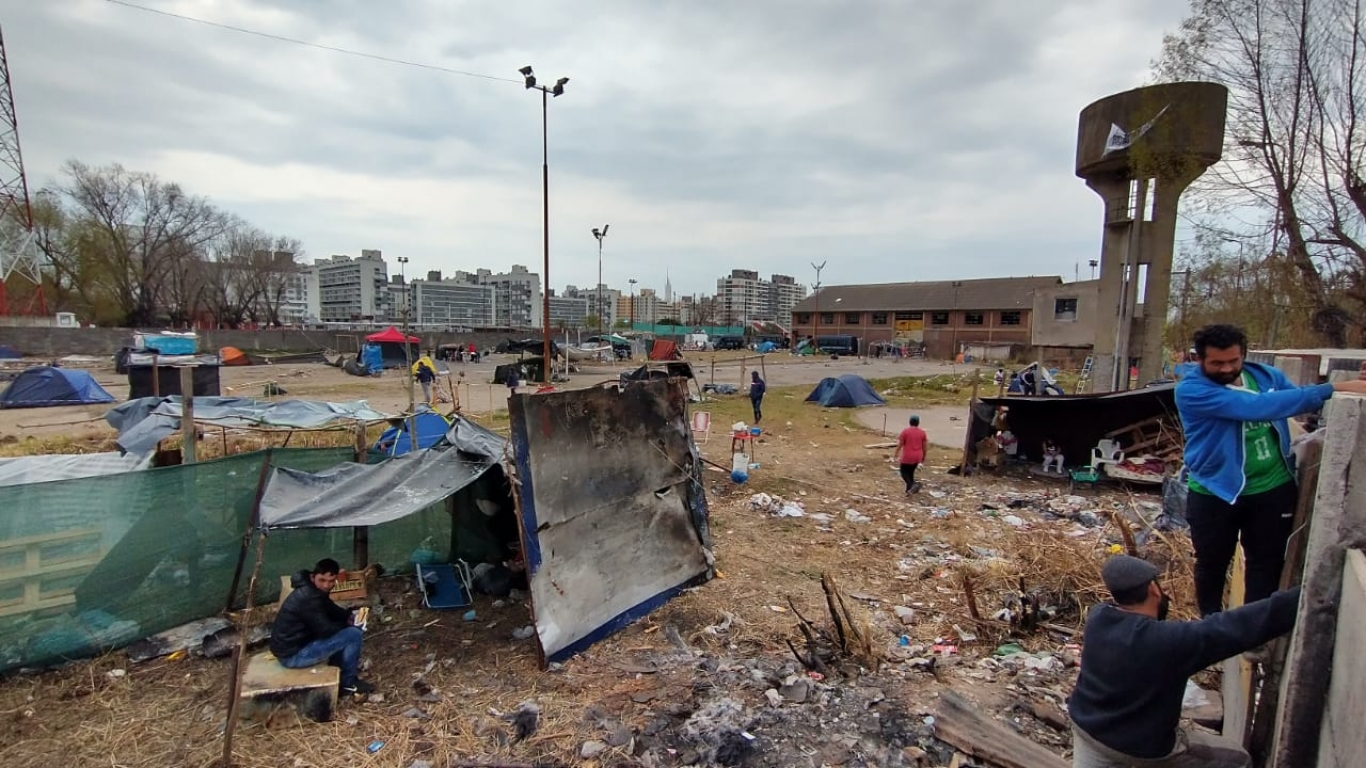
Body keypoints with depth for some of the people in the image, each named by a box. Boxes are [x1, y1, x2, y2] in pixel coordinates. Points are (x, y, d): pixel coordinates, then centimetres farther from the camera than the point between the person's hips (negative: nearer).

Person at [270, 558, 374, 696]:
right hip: (292, 655, -10)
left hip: (291, 645, 10)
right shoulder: (309, 598, -28)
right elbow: (325, 630, -24)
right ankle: (347, 682, 4)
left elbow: (331, 610, 17)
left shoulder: (311, 589, 3)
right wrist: (347, 623, -7)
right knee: (354, 634, -15)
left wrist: (349, 616, 0)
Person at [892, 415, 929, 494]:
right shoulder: (922, 432, 2)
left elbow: (900, 444, -6)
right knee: (911, 472, 19)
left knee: (904, 472, 8)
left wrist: (895, 454, 5)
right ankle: (909, 489, 20)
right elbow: (925, 446, 6)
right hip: (917, 457, 4)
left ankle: (912, 485, -16)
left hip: (907, 457, -4)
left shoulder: (905, 431, -8)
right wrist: (923, 457, 18)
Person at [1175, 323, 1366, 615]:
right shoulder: (1191, 390, -21)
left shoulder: (1265, 376, -1)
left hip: (1273, 490, 4)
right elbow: (1254, 406, -32)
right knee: (1211, 564, 15)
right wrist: (1332, 389, -32)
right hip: (1215, 493, -4)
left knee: (1268, 563, 15)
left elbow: (1301, 400, 14)